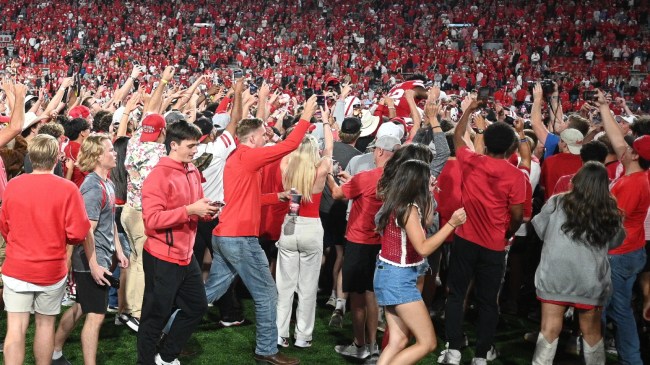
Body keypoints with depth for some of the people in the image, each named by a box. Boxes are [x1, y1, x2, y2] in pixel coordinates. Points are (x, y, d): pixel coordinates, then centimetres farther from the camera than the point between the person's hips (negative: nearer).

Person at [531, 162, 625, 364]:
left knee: (549, 330, 4)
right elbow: (615, 241, 13)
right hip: (591, 281, 1)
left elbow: (540, 230, 7)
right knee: (591, 331, 17)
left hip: (555, 276, -1)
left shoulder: (556, 203, -6)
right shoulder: (610, 213, -3)